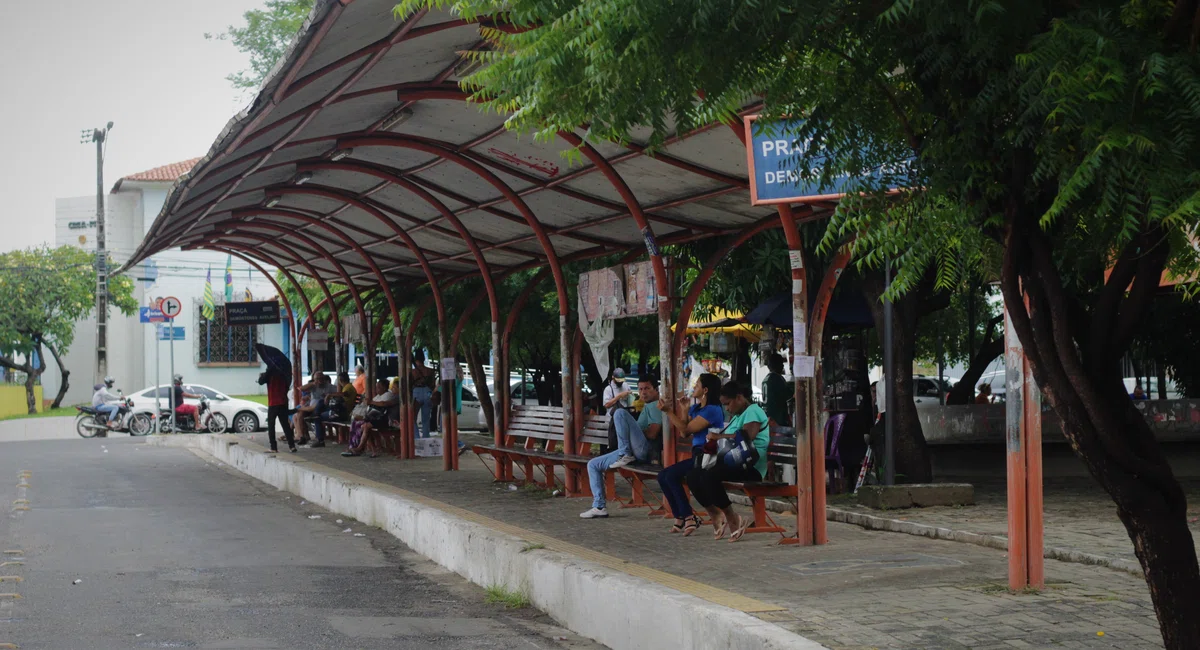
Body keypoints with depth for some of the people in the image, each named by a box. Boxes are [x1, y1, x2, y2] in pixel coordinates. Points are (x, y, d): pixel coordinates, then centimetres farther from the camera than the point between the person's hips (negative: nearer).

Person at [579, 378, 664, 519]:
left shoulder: (655, 405, -2)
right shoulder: (648, 407, 30)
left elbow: (652, 434, -15)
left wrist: (633, 432, 1)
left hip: (645, 449, -10)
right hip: (638, 454, 10)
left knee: (620, 413, -26)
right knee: (593, 464, 11)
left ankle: (625, 454, -22)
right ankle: (599, 507, 4)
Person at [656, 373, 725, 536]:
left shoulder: (712, 410, -13)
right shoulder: (695, 408, 16)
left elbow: (686, 429, -16)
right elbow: (684, 435, 13)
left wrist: (668, 411, -12)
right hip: (698, 455, 10)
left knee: (672, 475, -22)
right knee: (663, 476, -1)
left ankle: (688, 517, -13)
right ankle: (681, 517, 2)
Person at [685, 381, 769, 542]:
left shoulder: (752, 411, -7)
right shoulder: (738, 415, 23)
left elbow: (746, 437, -24)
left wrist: (719, 436, -19)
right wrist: (715, 440, 6)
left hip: (751, 467, -10)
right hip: (734, 462, 10)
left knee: (709, 476, -32)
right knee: (693, 476, -7)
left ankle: (732, 519, -19)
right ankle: (716, 515, -2)